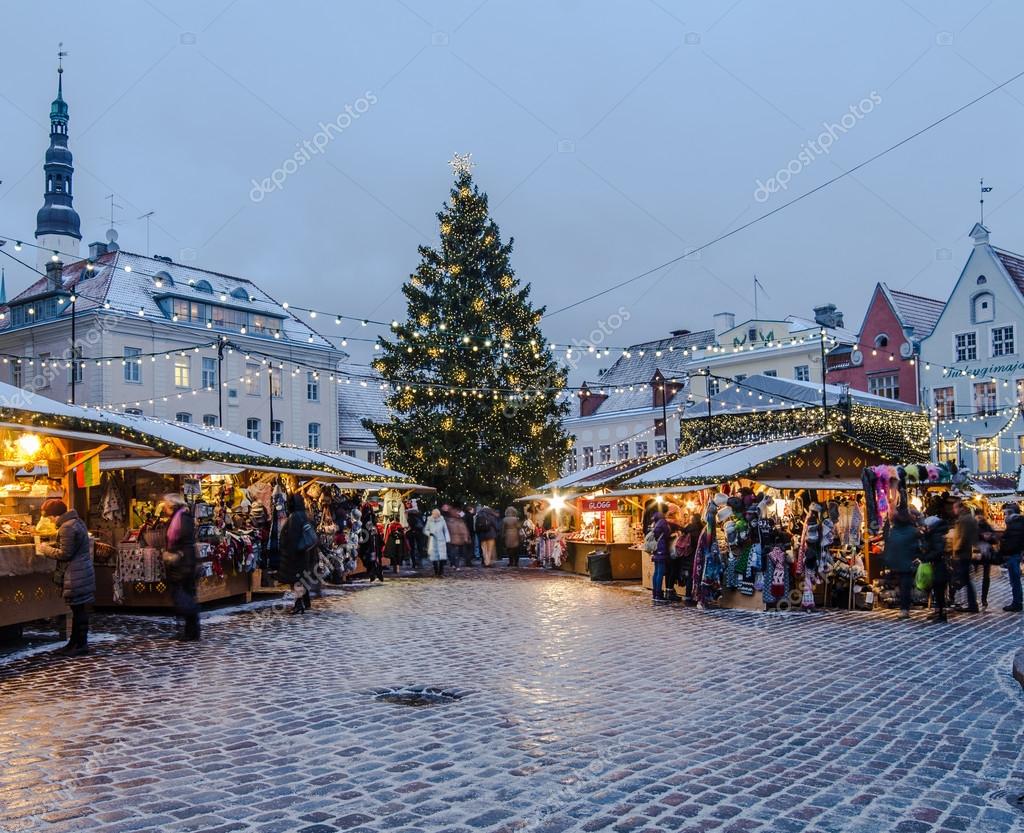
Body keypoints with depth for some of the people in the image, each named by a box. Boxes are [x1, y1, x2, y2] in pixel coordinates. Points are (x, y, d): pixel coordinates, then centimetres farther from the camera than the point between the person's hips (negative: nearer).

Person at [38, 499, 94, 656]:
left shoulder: (67, 527, -19)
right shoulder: (76, 521, 13)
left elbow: (65, 554, -19)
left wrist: (46, 549, -5)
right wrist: (51, 546, 13)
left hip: (76, 575, -10)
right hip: (82, 572, 10)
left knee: (79, 609, -2)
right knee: (78, 609, 15)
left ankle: (81, 645, 5)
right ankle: (74, 643, 24)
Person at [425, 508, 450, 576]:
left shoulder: (442, 520, 0)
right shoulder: (429, 521, 0)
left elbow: (446, 531, 7)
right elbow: (425, 530, 9)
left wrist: (447, 540, 2)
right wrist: (429, 533, -12)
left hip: (441, 541, 0)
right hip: (432, 541, 0)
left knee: (442, 556, -9)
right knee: (434, 556, -1)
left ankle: (441, 571, -2)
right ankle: (436, 571, 9)